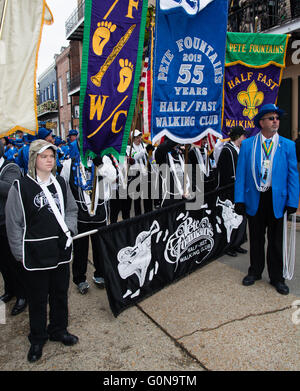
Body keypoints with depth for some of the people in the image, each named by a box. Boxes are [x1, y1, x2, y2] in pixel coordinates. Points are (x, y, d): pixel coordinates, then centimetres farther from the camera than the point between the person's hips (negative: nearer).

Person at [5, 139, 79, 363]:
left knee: (60, 293, 17)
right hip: (35, 254, -4)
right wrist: (20, 253, -7)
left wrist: (69, 229, -2)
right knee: (38, 298, 11)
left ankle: (58, 330, 40)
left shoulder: (61, 183, 6)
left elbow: (72, 209, 16)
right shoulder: (20, 187, -9)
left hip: (61, 250, 4)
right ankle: (38, 339, 32)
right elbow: (14, 223, -6)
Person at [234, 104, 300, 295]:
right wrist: (239, 199, -6)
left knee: (276, 241, 11)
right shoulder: (247, 145, 2)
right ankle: (255, 272, 32)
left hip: (276, 199, 0)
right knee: (256, 239, 14)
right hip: (255, 199, 0)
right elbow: (241, 173, 0)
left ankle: (277, 277, 26)